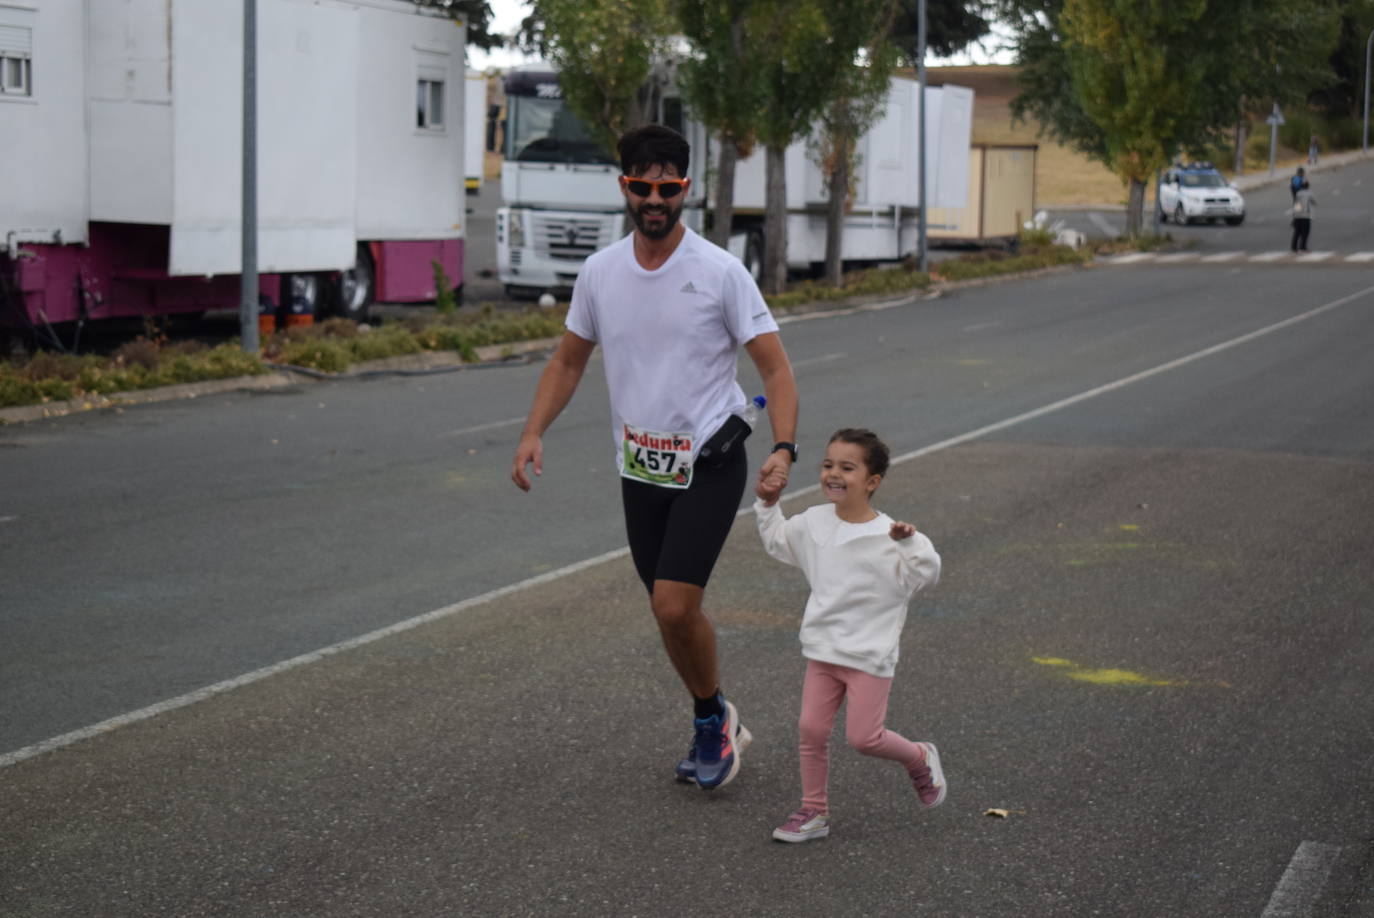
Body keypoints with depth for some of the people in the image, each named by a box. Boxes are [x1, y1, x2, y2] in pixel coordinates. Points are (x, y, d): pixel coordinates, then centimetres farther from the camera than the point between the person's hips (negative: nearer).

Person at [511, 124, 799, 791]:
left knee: (674, 605, -16)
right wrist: (533, 433, 0)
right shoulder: (599, 272, 2)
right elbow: (568, 361, 14)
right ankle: (716, 727, 32)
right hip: (640, 466, 5)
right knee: (671, 613, 12)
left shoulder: (720, 271, -11)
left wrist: (783, 448, -25)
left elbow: (774, 366, -10)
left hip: (710, 463, -5)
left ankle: (713, 717, 10)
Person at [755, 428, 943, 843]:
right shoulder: (814, 522, 3)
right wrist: (767, 506, 13)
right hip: (822, 649, 5)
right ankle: (814, 812, 14)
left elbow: (924, 576, -18)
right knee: (811, 728, 1)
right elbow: (778, 541, 23)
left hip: (869, 655, -5)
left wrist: (909, 544, -31)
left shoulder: (887, 536, -14)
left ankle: (920, 758, 25)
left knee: (863, 737, -4)